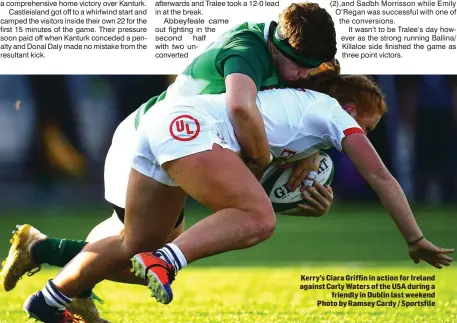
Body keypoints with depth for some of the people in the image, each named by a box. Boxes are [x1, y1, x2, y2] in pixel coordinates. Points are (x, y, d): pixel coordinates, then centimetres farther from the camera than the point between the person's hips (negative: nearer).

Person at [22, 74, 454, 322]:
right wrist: (416, 242, 16)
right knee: (258, 219, -19)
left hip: (163, 120, 9)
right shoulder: (338, 115, 10)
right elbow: (380, 177, 11)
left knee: (138, 244, 16)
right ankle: (166, 262, -33)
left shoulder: (303, 102, 30)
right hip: (188, 123, -9)